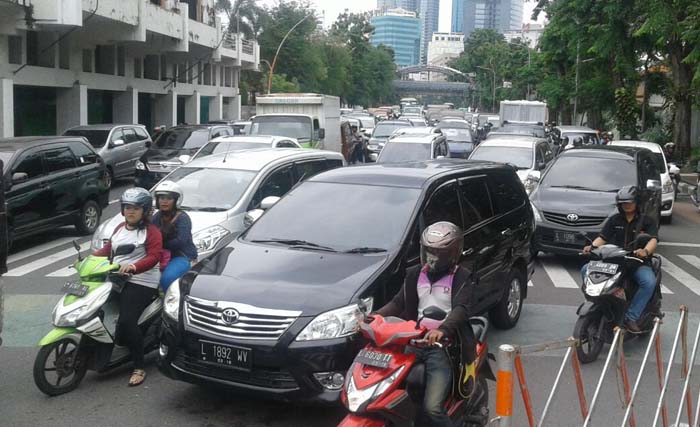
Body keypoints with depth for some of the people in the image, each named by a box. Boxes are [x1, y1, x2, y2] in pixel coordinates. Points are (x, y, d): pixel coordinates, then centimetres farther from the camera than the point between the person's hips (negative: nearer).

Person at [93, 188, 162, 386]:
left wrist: (134, 267, -35)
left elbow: (154, 257, -17)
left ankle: (139, 368, -17)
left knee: (126, 321, -25)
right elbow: (108, 249, 23)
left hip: (141, 283, -9)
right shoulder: (120, 228, 22)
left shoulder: (151, 231, -4)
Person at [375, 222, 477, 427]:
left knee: (432, 409, -21)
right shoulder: (415, 275, 17)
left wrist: (442, 330, -36)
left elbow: (461, 309, -15)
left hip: (444, 344, -5)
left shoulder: (461, 278, 0)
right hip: (415, 341, 5)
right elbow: (398, 303, 14)